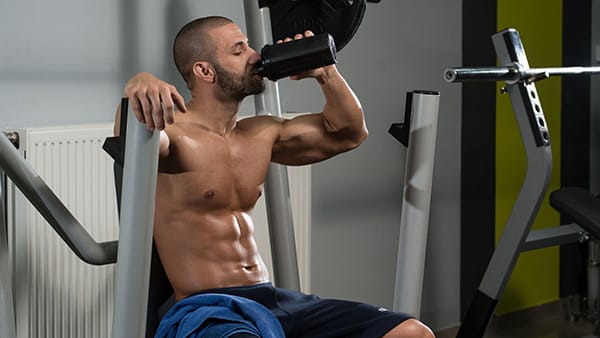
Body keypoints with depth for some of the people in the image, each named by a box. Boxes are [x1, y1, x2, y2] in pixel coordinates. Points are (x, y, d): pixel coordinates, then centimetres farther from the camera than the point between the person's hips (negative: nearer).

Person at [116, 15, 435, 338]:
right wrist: (139, 85, -53)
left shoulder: (260, 134, 16)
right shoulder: (172, 132, -8)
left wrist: (325, 73, 10)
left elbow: (347, 133, 25)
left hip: (273, 299, 8)